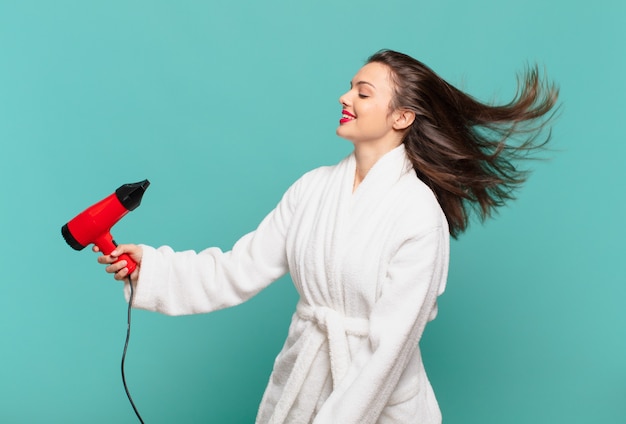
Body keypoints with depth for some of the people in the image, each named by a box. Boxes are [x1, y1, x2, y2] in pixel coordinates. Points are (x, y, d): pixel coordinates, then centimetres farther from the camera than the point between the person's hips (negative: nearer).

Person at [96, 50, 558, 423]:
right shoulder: (313, 187, -3)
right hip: (299, 378, 5)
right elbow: (241, 270, -4)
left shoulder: (419, 216, -19)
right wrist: (150, 266, -11)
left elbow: (389, 347, -20)